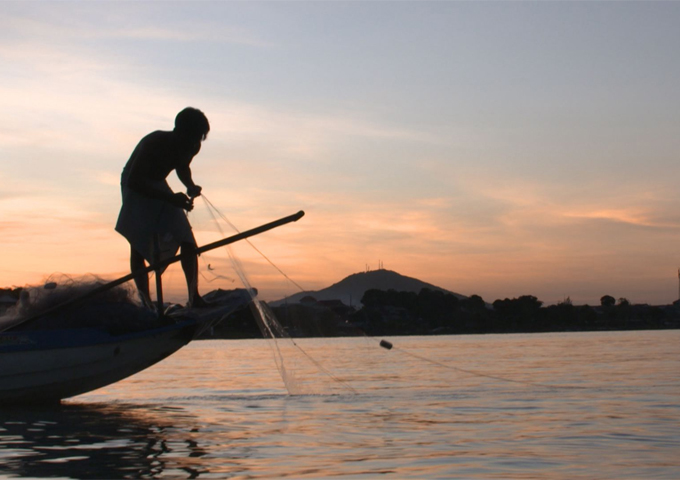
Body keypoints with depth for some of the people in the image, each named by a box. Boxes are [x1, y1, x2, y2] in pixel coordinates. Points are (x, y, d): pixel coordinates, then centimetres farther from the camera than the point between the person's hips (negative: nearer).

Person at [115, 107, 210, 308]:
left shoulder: (191, 147, -13)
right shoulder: (155, 144, -33)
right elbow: (134, 182, -32)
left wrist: (190, 186, -11)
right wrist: (171, 198, -37)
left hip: (159, 187, 6)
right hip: (137, 189, -6)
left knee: (188, 242, -5)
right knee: (139, 247, -17)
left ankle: (194, 296, -2)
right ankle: (146, 302, -18)